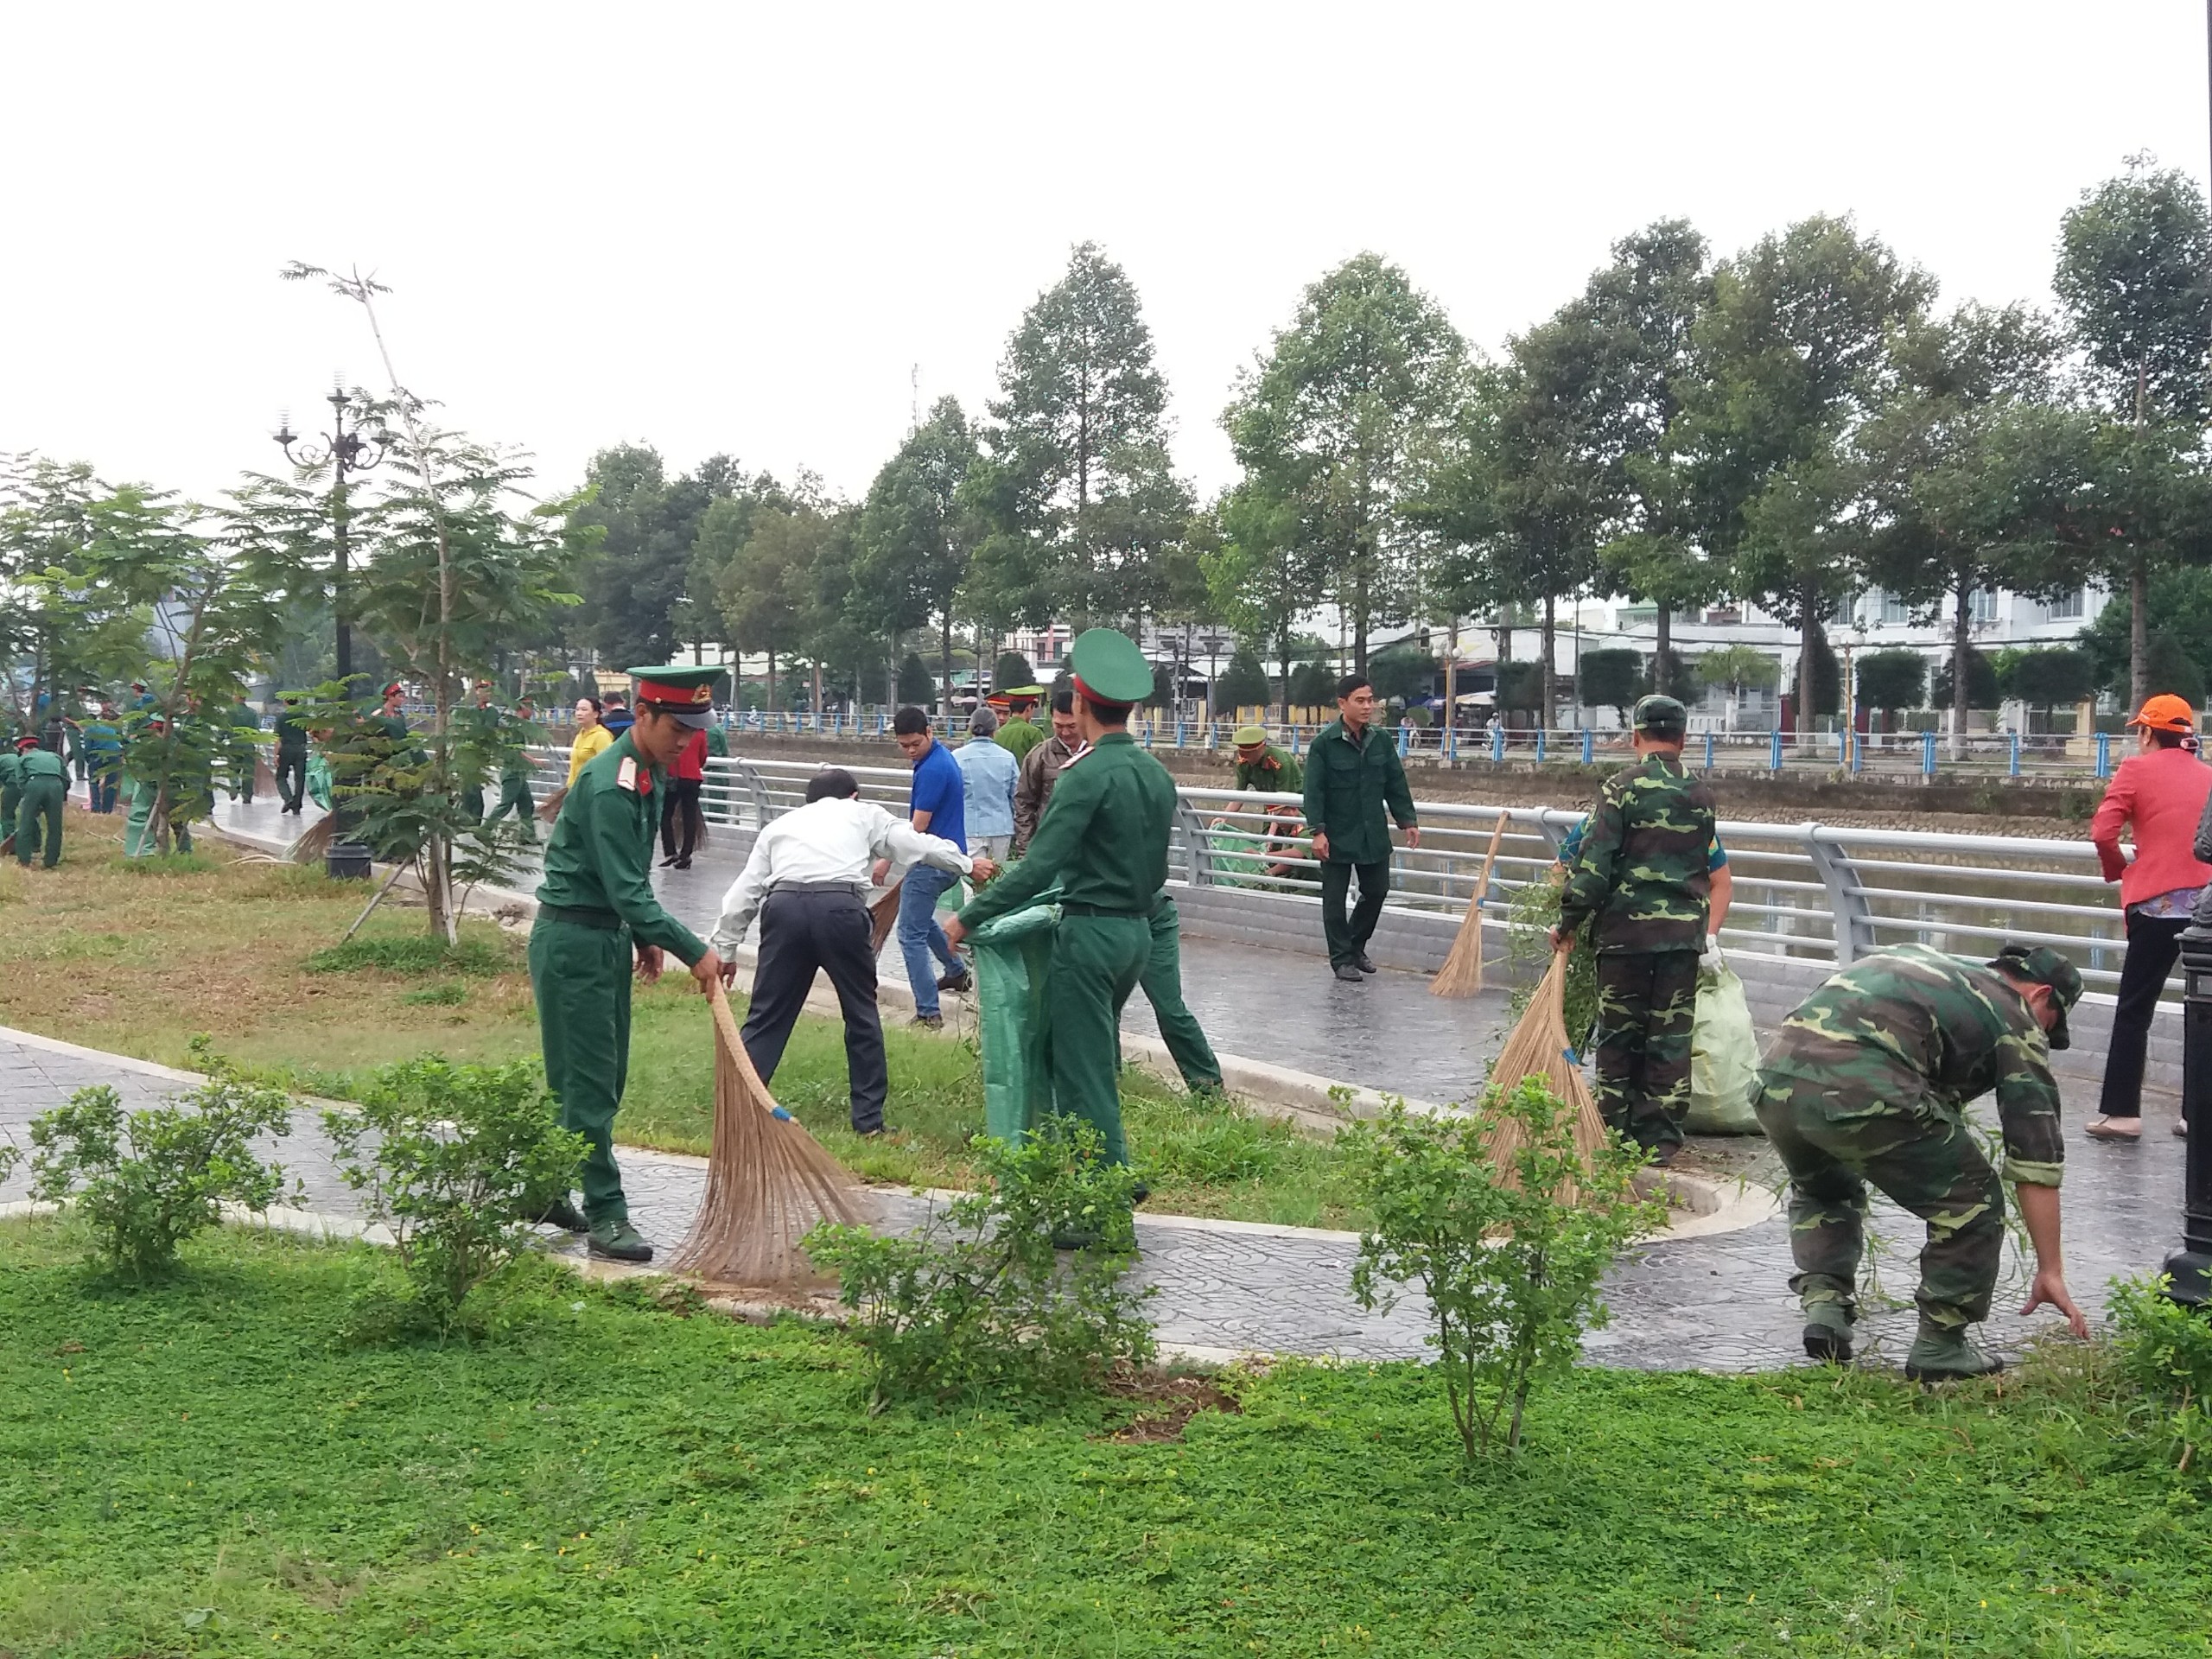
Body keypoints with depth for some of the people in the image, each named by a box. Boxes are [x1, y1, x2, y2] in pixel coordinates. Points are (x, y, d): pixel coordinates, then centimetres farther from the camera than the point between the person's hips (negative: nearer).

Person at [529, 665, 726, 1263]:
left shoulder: (645, 773, 8)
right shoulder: (609, 786, -23)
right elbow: (625, 890, -27)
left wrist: (644, 936, 16)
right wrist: (694, 952, -25)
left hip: (607, 937, 10)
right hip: (572, 940, -10)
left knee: (603, 1076, 15)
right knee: (590, 1083, -4)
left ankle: (547, 1190, 28)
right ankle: (605, 1215, 1)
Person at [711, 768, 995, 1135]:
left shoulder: (780, 825, 32)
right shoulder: (863, 813, 28)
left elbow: (744, 891, 26)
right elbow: (916, 843, 24)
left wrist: (724, 950, 29)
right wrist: (967, 865, 38)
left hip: (783, 904, 2)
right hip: (841, 906, -2)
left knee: (768, 1015, 8)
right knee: (862, 1014, 12)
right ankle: (869, 1119, 15)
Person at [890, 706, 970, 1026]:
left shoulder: (932, 769, -22)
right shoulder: (942, 757, 10)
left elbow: (918, 827, -21)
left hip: (932, 861, -11)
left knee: (911, 935, -6)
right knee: (921, 918, 30)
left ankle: (928, 1012, -7)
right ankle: (957, 972, 42)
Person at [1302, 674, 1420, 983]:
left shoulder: (1380, 741, 3)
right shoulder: (1324, 743, -11)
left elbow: (1396, 785, 10)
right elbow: (1314, 791, -12)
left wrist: (1407, 821, 6)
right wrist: (1318, 831, -17)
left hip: (1373, 835, 5)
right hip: (1337, 837, -5)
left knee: (1376, 891, 11)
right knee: (1334, 899, 2)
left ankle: (1356, 947, 31)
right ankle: (1342, 959, 13)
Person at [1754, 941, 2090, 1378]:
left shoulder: (1922, 961, 35)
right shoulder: (2017, 1023, 18)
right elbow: (2036, 1157, 15)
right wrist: (2050, 1272, 19)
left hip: (1776, 1080, 7)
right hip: (1863, 1093, -7)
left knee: (1821, 1191, 36)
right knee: (1974, 1200, 14)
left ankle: (1822, 1304, 21)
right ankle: (1939, 1347, 17)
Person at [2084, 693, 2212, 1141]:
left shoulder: (2137, 769, 0)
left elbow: (2103, 833, -10)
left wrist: (2118, 870, 7)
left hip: (2158, 902, -4)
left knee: (2134, 1010, 4)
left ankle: (2120, 1112, 2)